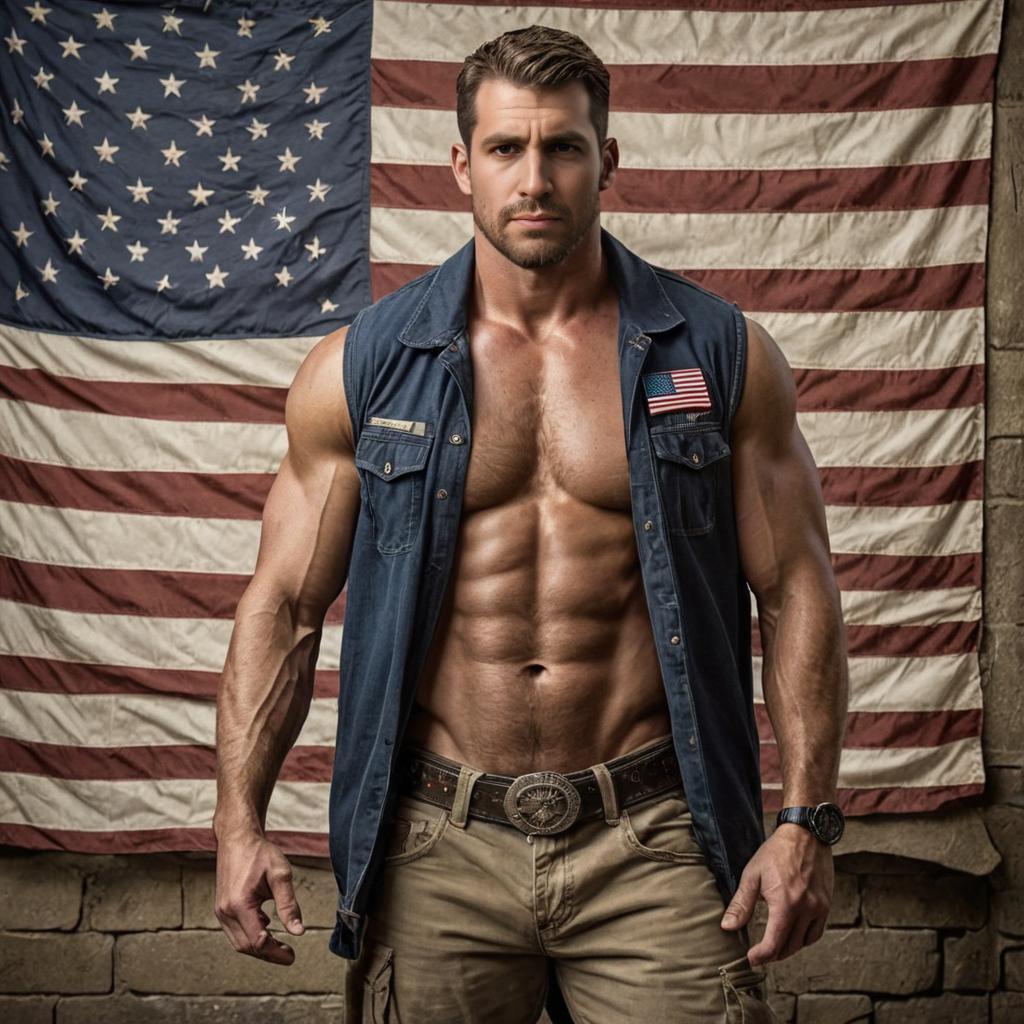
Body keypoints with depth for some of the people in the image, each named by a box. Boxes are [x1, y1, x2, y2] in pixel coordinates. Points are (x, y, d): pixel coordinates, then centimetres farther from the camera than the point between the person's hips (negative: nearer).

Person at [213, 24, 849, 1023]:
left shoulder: (722, 356, 2)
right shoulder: (360, 368, 2)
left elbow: (794, 589, 4)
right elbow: (284, 604, 4)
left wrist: (808, 820, -3)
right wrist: (240, 820, -4)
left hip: (653, 841, 0)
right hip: (436, 844, 1)